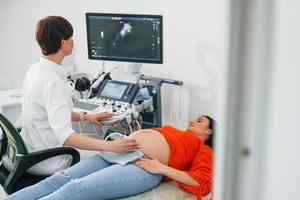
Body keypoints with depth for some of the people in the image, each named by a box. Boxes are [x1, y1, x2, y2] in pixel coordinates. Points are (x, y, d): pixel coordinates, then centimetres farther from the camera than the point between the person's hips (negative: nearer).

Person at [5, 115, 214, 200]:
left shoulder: (203, 150, 16)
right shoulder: (173, 131, 35)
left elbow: (201, 182, -3)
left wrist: (162, 168, -10)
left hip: (142, 165, -7)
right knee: (56, 180, -14)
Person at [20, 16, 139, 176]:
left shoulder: (36, 69, 3)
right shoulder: (52, 81, -27)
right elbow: (64, 136, -36)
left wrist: (86, 117, 13)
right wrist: (110, 146, -42)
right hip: (48, 163, -9)